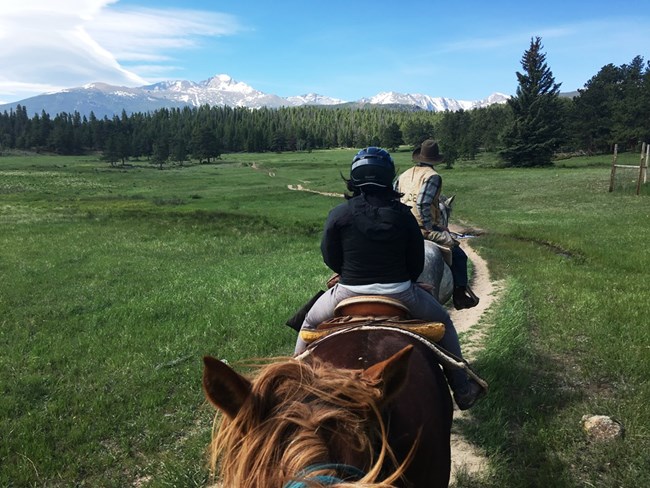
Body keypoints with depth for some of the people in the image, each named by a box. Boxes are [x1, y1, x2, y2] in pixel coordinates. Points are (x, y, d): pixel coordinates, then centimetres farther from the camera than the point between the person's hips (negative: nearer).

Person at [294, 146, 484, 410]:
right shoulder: (403, 214, -4)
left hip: (349, 293, 0)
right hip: (400, 294, 1)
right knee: (442, 322, 27)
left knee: (310, 323, 28)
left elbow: (330, 259, 1)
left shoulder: (338, 214, -7)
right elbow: (417, 263, 2)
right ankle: (462, 389, 32)